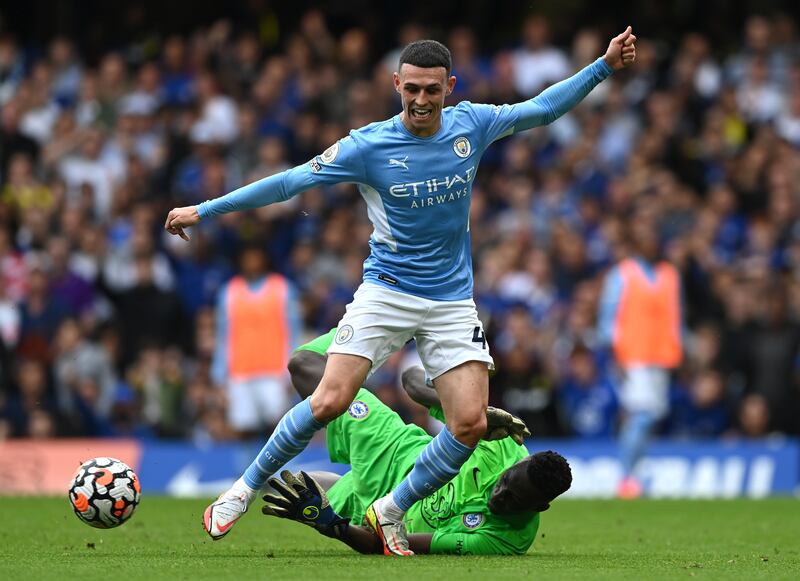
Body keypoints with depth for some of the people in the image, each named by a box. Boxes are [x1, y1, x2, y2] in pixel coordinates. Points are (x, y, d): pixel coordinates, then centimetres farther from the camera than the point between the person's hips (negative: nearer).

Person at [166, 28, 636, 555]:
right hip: (385, 292, -3)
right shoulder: (368, 146, -10)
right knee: (329, 402, -17)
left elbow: (542, 109, 13)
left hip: (452, 301, 3)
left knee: (471, 423, -11)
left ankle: (391, 512, 10)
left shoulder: (471, 125, -1)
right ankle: (246, 487, 3)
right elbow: (290, 182, -7)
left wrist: (604, 66, 8)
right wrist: (204, 210, -7)